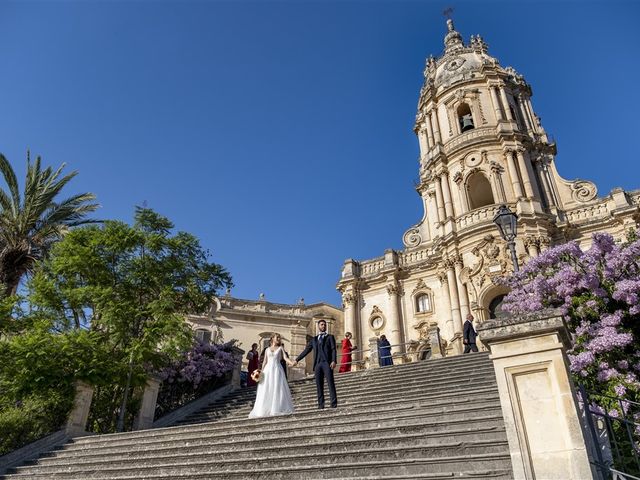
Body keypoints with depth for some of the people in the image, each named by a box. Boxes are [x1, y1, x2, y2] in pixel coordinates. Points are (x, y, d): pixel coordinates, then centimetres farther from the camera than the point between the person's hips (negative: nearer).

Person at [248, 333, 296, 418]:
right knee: (266, 390, -3)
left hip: (277, 369, -1)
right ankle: (265, 410, -1)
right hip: (268, 370, 2)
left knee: (278, 389, -7)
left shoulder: (280, 348, 10)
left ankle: (278, 409, -6)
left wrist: (292, 363, -21)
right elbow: (265, 361, 13)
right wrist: (261, 371, 2)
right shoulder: (267, 349, 15)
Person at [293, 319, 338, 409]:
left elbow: (333, 349, 1)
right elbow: (306, 350, 23)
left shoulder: (330, 337, 13)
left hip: (327, 363, -3)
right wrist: (297, 360, 19)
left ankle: (334, 404, -12)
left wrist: (333, 361, -14)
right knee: (319, 385, 0)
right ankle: (321, 405, 2)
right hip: (317, 364, 3)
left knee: (330, 383, -10)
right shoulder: (314, 339, 22)